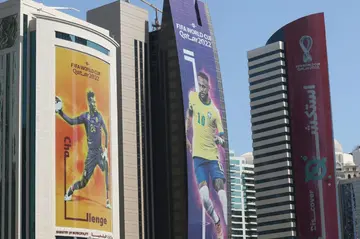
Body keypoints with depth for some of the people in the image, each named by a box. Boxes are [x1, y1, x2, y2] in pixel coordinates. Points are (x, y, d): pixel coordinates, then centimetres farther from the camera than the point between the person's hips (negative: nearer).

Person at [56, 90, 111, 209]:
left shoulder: (99, 116, 4)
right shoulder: (85, 116, 0)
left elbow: (106, 132, 4)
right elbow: (71, 121, -11)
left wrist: (106, 148, -6)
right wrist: (60, 112, -25)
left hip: (100, 151, 1)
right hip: (91, 152, -1)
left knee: (107, 171, -25)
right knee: (83, 182, 0)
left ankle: (108, 200, -19)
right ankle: (71, 189, 31)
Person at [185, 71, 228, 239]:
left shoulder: (214, 110, -1)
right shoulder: (192, 98, 3)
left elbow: (222, 137, 1)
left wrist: (220, 140, -21)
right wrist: (186, 138, 13)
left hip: (213, 155, 0)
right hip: (198, 154, 1)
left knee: (221, 190, -14)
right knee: (204, 196, -13)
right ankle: (217, 224, 8)